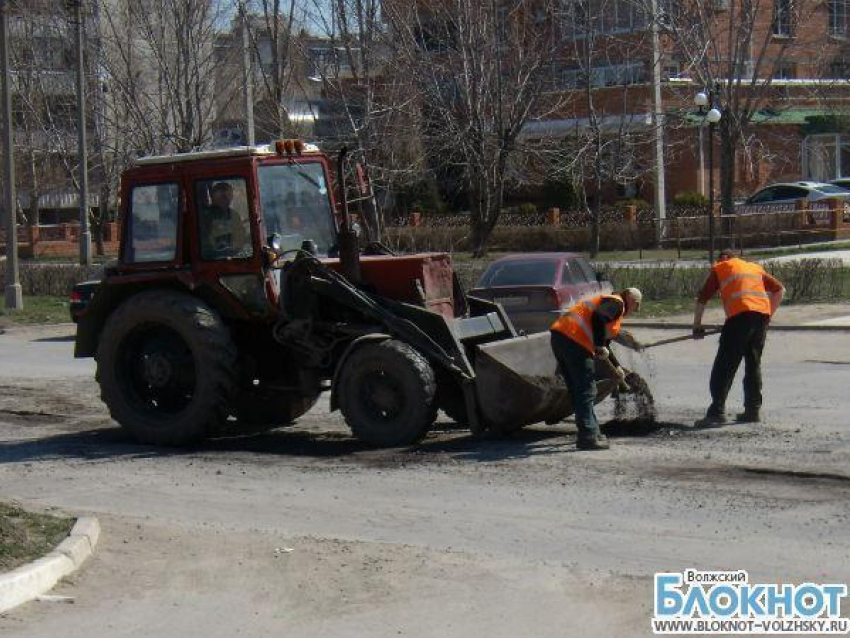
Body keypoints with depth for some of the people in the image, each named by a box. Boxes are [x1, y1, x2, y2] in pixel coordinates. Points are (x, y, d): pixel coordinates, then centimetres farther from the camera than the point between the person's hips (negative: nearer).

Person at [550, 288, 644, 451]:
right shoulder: (616, 303, 2)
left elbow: (604, 340, 42)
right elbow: (597, 319, -18)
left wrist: (616, 367, 49)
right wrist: (600, 347, -13)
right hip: (573, 339, -10)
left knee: (578, 391, 17)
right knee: (586, 391, -7)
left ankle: (592, 432, 26)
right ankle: (587, 437, -9)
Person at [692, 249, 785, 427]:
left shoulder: (720, 268, 19)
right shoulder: (756, 267, 31)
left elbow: (702, 299, 16)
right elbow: (780, 290, 24)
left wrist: (697, 326, 25)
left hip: (740, 314, -5)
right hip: (763, 314, 5)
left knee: (724, 365, -4)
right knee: (753, 364, 15)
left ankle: (717, 412, -12)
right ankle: (753, 411, 14)